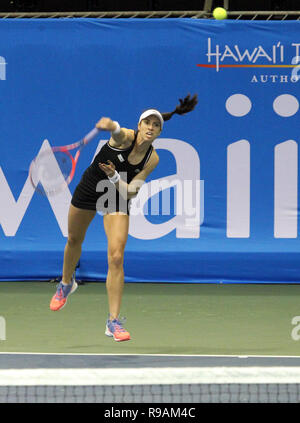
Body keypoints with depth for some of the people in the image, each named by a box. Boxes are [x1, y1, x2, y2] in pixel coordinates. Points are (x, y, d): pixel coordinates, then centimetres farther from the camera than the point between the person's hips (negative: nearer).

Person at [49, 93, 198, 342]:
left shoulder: (152, 159, -15)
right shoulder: (125, 138, -24)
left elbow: (130, 192, -16)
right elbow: (118, 132, -51)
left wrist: (114, 177, -35)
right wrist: (111, 126, -75)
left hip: (117, 198, 1)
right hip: (89, 188, -1)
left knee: (116, 257, -15)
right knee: (74, 240, 21)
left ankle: (114, 322, -13)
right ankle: (66, 284, 54)